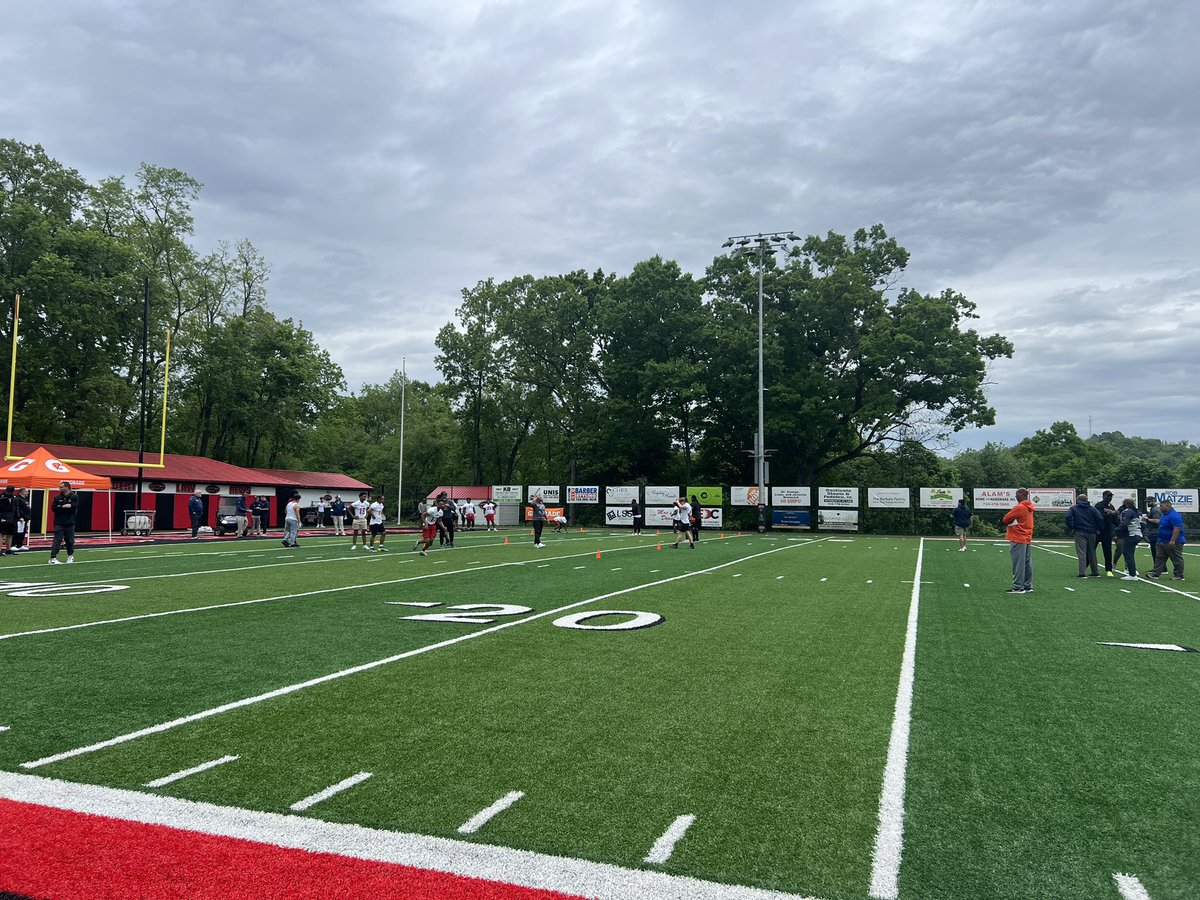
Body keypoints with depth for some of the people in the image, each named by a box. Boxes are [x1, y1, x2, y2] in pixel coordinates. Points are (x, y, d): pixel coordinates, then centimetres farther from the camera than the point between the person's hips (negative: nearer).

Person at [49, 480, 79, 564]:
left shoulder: (74, 497, 0)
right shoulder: (57, 497, 6)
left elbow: (74, 508, -13)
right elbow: (53, 508, -6)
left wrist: (61, 508, -11)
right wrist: (64, 506, -18)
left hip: (70, 523, 0)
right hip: (59, 523, 0)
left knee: (70, 541, 9)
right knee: (57, 540, -9)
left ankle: (70, 556, 29)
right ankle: (53, 558, -11)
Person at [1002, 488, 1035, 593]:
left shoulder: (1019, 507, -16)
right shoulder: (1029, 507, 13)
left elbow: (1005, 519, -12)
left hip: (1018, 539, -9)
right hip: (1027, 538, 9)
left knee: (1018, 564, -6)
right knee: (1027, 564, 11)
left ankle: (1018, 587, -4)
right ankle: (1028, 586, 16)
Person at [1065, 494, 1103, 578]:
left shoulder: (1073, 508, 3)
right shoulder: (1092, 509, 10)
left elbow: (1068, 517, -14)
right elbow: (1100, 519, -2)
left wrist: (1071, 527, -5)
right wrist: (1098, 529, 7)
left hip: (1080, 533, -3)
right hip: (1091, 533, 4)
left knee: (1081, 553, -6)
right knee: (1092, 553, 15)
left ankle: (1082, 573, -14)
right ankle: (1095, 572, 22)